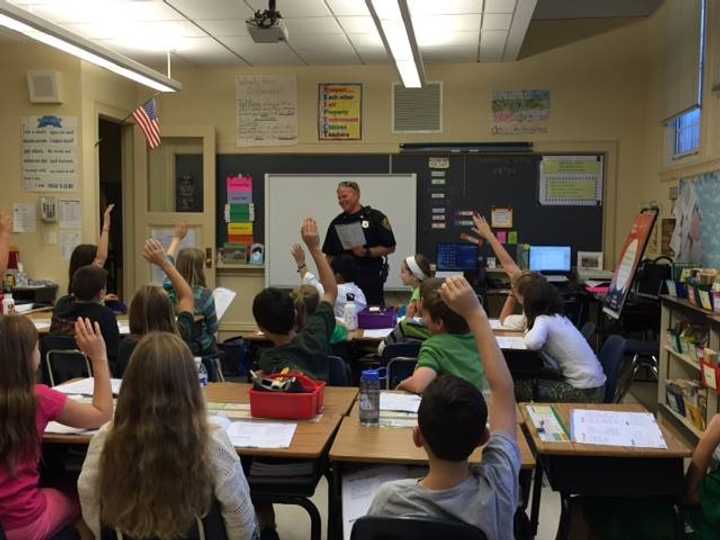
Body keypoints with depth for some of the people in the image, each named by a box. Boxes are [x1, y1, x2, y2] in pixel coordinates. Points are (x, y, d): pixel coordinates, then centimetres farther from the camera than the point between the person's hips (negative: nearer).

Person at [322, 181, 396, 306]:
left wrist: (366, 252, -16)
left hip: (370, 278, -4)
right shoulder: (336, 222, 12)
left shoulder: (375, 217, -2)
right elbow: (330, 254, 15)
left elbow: (390, 247, -3)